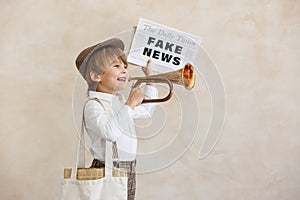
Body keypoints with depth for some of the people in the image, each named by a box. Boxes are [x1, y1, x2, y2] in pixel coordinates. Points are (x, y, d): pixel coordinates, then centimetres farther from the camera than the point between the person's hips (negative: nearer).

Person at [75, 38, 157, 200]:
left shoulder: (121, 101, 14)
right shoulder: (93, 105, -15)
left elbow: (146, 111, 32)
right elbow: (110, 133, -33)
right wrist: (130, 104, -27)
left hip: (129, 172, 8)